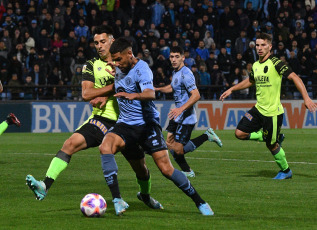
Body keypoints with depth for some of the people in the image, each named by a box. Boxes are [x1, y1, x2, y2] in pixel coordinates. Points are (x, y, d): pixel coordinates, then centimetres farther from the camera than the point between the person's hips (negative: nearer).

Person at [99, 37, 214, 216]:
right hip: (125, 124, 6)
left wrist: (134, 95, -56)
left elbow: (150, 93, -36)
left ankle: (200, 202, 3)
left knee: (166, 169, -13)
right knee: (105, 147, -22)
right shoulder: (119, 69, 8)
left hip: (147, 123, -6)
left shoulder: (141, 69, -15)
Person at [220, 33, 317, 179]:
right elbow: (250, 81, 29)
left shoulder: (275, 63, -15)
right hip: (258, 109, 7)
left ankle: (286, 171, 25)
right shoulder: (255, 65, 8)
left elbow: (294, 78, -20)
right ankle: (274, 139, 16)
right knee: (240, 133, -1)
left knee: (271, 145, 1)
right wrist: (231, 90, 30)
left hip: (273, 112, -7)